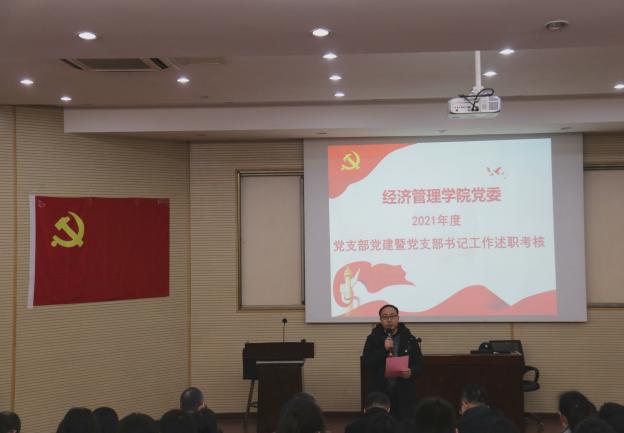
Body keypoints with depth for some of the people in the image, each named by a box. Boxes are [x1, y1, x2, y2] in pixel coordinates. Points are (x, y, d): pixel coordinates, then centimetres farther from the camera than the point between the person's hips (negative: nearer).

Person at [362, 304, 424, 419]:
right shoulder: (373, 339, 5)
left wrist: (411, 372, -14)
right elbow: (366, 364, -4)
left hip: (404, 394, 1)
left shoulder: (409, 339, 7)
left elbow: (419, 365, 8)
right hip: (378, 393, 0)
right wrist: (384, 349, -15)